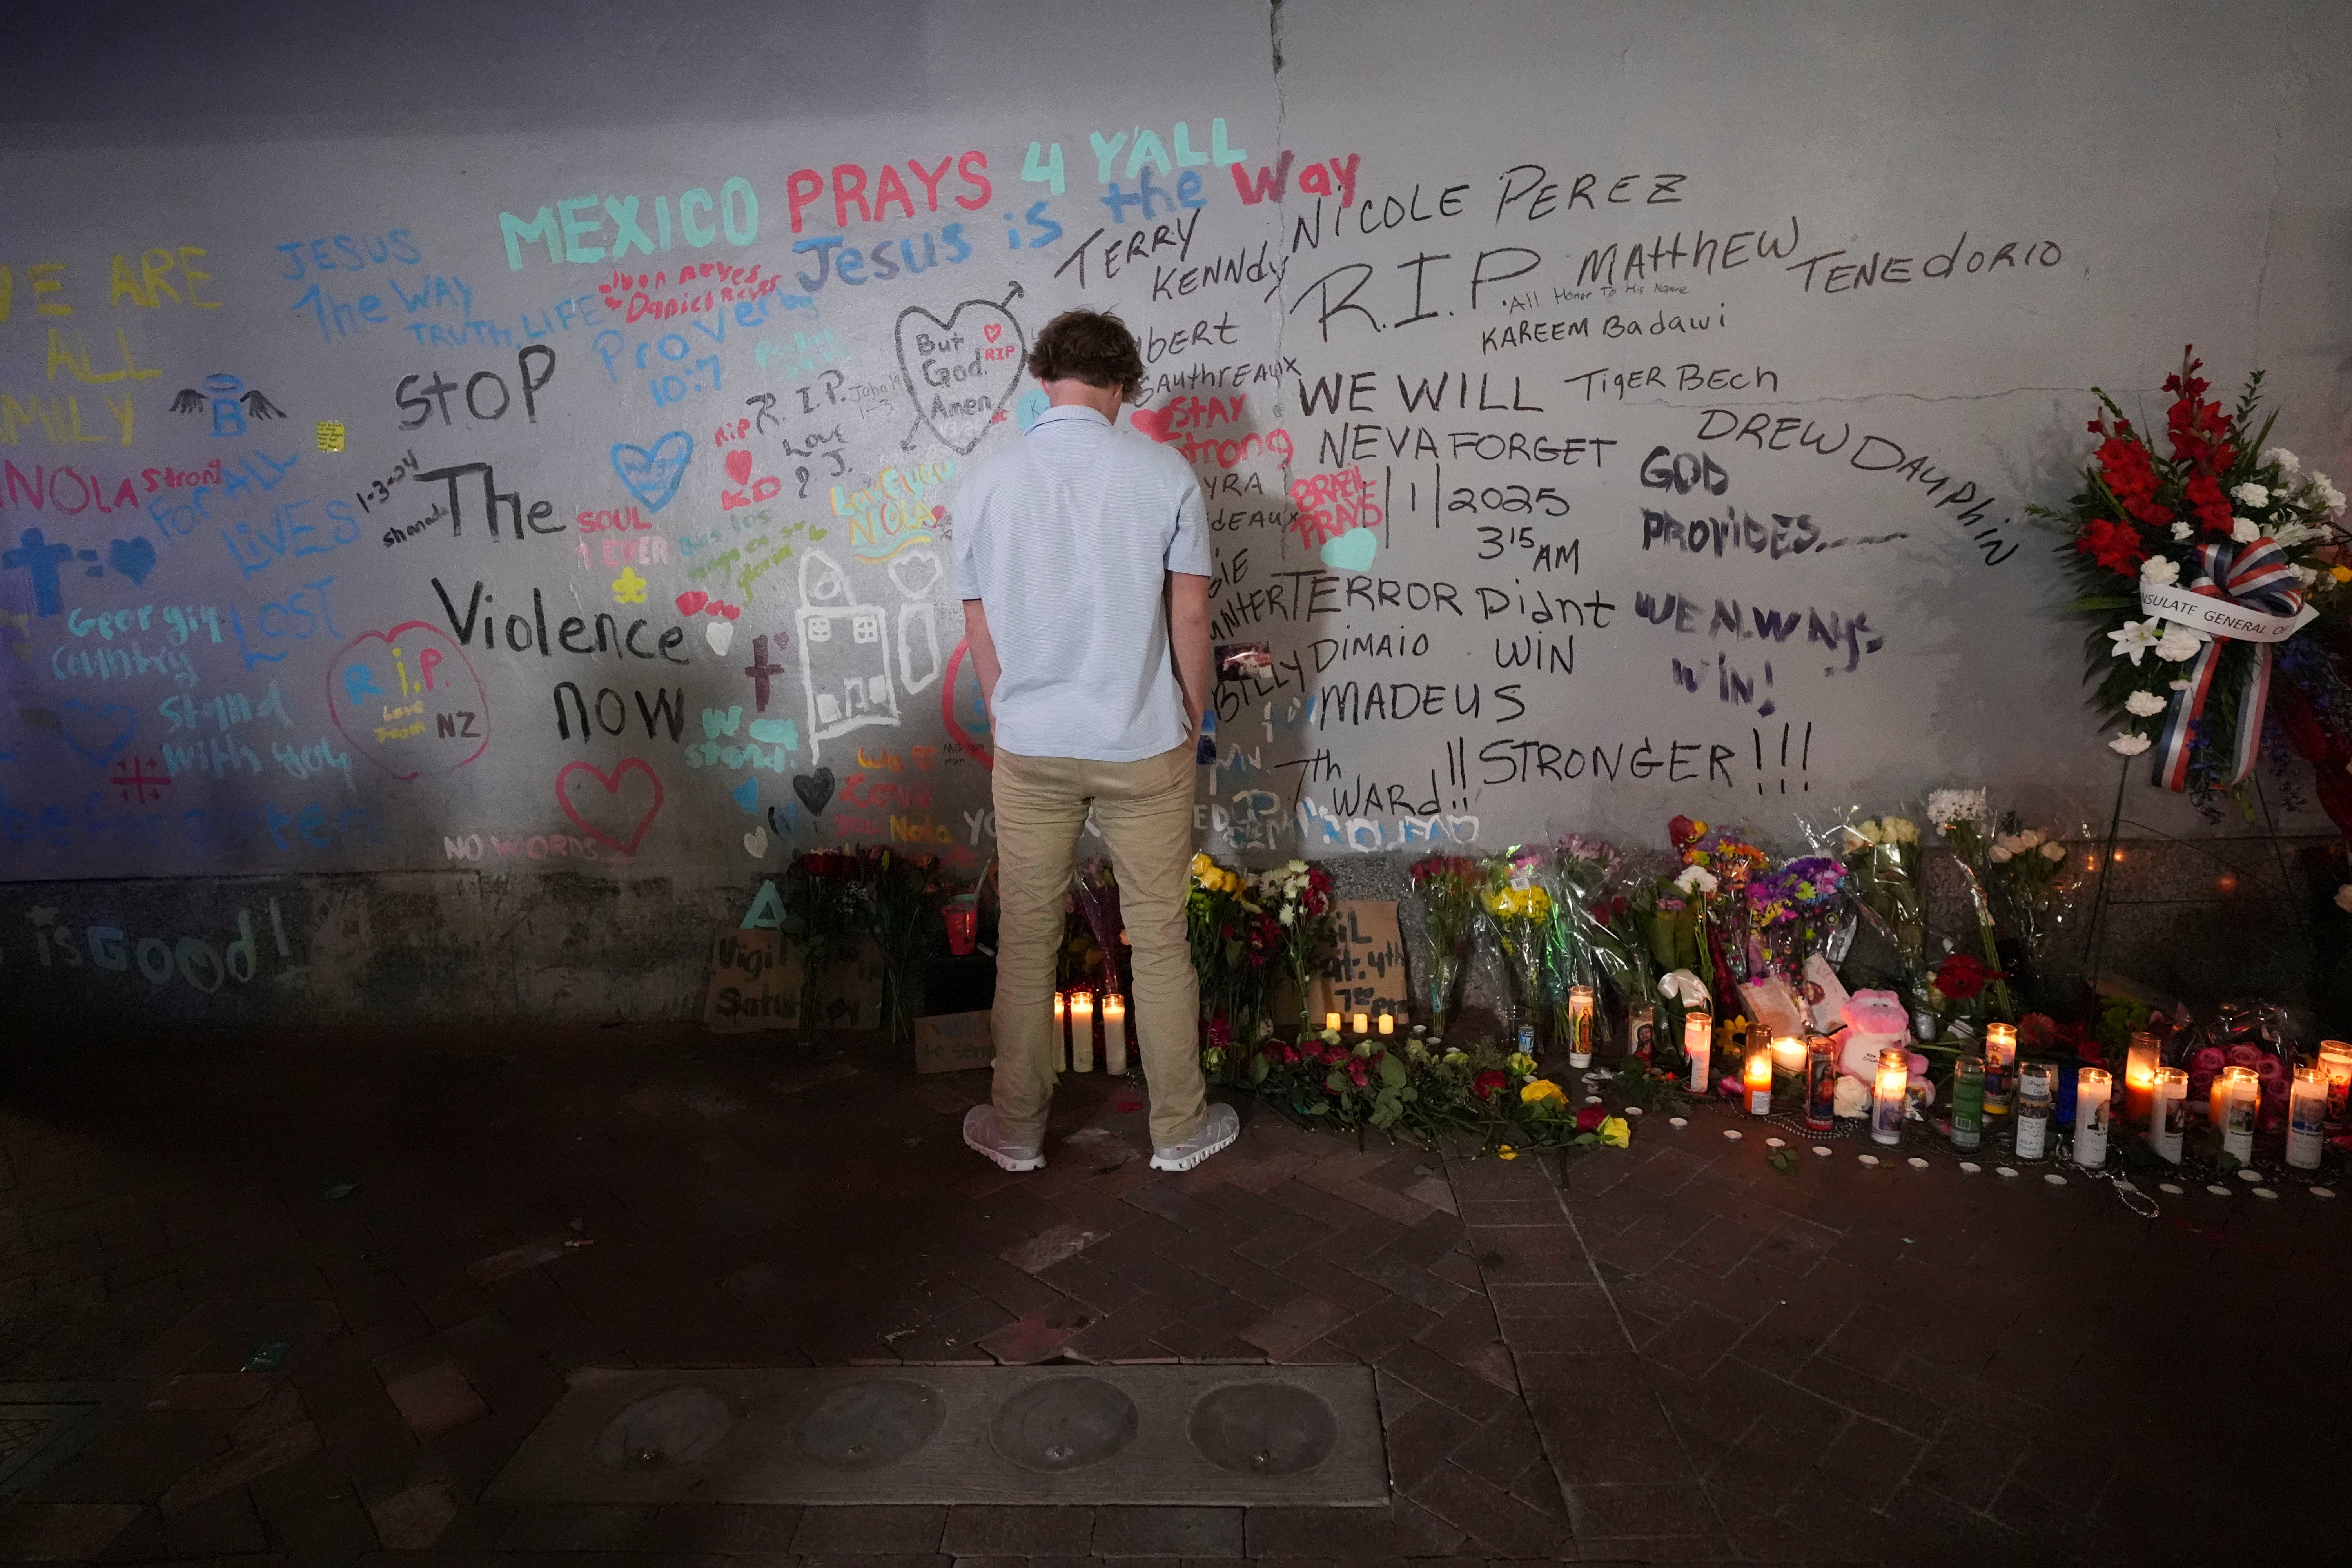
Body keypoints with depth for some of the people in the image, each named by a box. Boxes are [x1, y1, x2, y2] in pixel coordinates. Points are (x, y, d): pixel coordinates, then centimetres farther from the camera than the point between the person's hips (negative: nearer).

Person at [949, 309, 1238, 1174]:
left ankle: (1017, 1128, 27)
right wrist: (1193, 717, 9)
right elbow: (1190, 612, -5)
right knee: (1160, 940, 11)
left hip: (1030, 747, 2)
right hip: (1143, 744, -1)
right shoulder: (1164, 472, -8)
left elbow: (979, 625, 2)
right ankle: (1178, 1127, 25)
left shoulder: (987, 481, -3)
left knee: (1026, 940, 13)